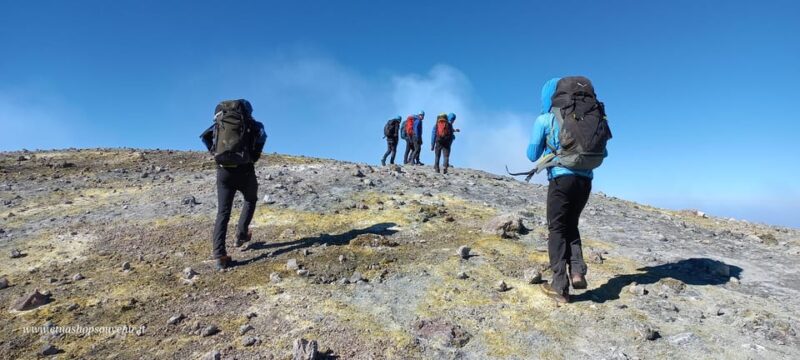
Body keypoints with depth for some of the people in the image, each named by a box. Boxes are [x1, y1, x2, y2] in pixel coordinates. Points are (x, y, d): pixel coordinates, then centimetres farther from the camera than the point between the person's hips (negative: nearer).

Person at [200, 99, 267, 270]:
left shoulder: (220, 123, 17)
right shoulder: (250, 123, 9)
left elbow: (205, 136, 3)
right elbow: (261, 134, -10)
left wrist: (217, 155, 11)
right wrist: (254, 157, 1)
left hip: (223, 171, 2)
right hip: (244, 169, -2)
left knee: (223, 212, 4)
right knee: (251, 200, 27)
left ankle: (219, 254, -5)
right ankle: (241, 235, 21)